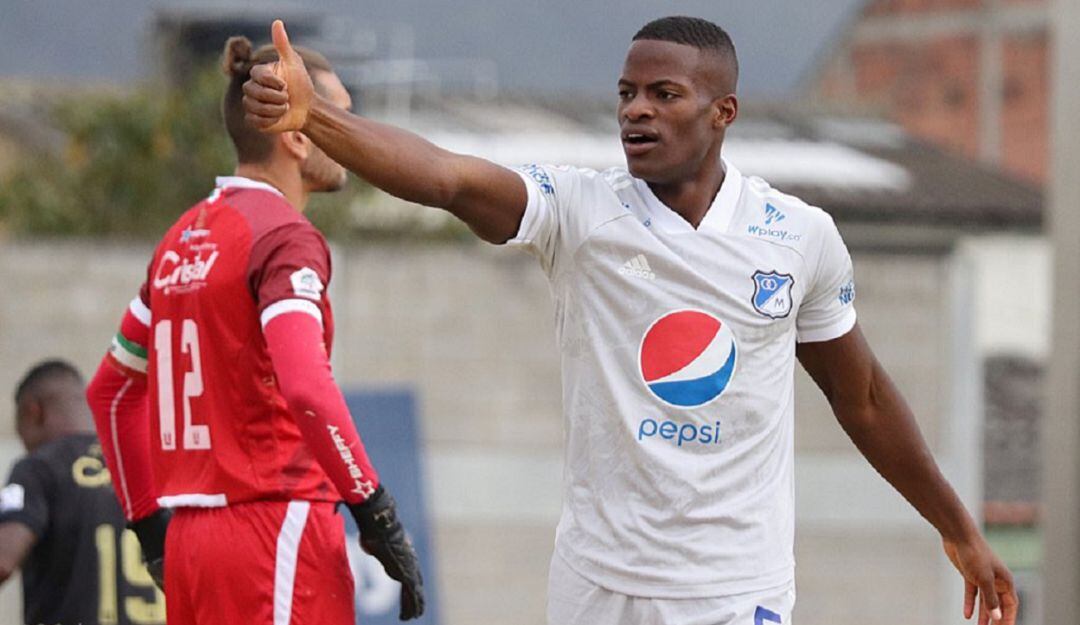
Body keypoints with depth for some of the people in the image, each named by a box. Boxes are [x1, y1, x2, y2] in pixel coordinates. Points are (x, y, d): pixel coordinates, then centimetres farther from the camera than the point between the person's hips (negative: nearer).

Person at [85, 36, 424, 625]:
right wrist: (375, 510, -18)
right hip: (276, 528, -9)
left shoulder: (182, 239, 16)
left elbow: (110, 389, 23)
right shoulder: (284, 235, -10)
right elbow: (305, 387, -24)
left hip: (191, 535, 9)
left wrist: (150, 519, 25)